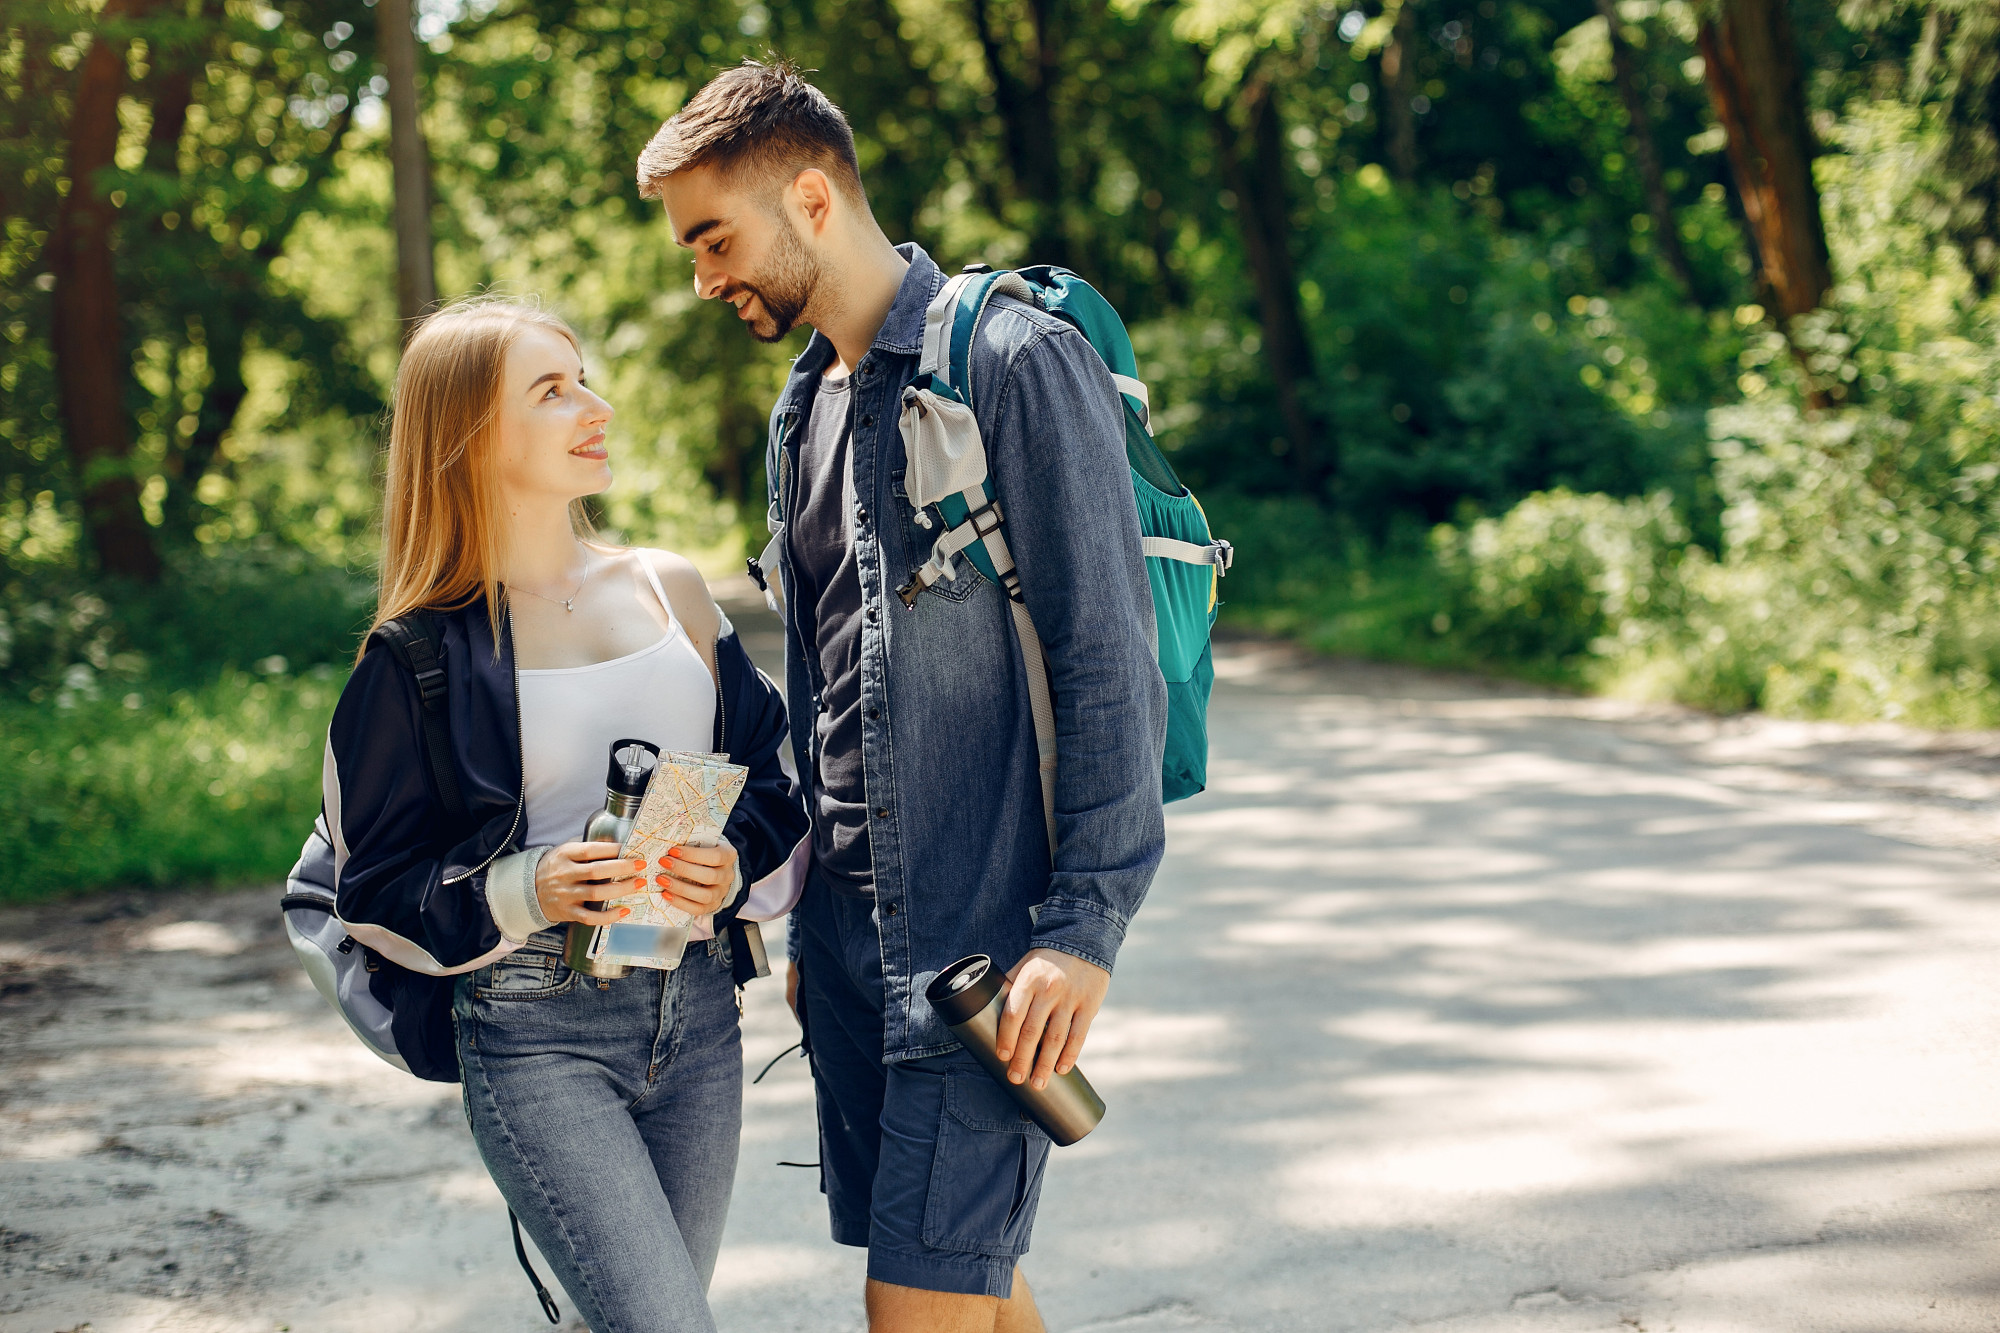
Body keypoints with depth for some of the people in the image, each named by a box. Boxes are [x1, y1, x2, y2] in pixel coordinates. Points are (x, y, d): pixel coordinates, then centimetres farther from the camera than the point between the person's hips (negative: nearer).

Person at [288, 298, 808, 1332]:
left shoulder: (670, 590, 8)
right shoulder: (425, 653, -4)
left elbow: (771, 774, 13)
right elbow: (377, 884, -2)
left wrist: (737, 863, -8)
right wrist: (529, 893, -18)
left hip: (697, 1008, 5)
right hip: (534, 1036, -5)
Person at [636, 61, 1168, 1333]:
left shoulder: (1016, 362, -11)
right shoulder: (804, 406, 14)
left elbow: (1111, 665, -15)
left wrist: (1085, 927, -19)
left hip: (983, 932, -7)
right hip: (848, 926, 8)